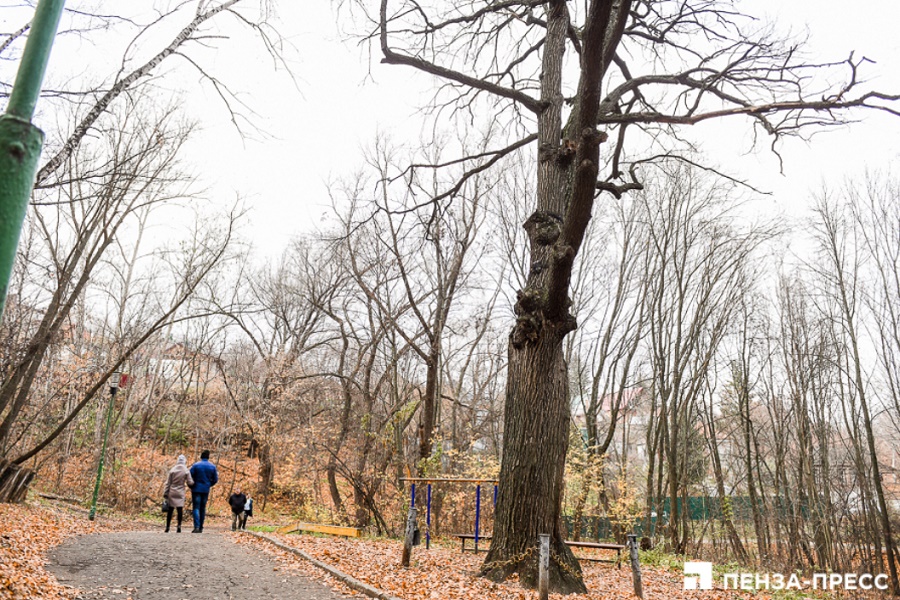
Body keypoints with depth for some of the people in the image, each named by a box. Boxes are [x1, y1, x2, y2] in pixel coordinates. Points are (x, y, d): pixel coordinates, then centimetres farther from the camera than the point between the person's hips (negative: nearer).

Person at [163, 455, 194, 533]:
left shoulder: (172, 470, -2)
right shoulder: (186, 471, -5)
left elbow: (168, 483, 0)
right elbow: (190, 483, -4)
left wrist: (165, 493, 5)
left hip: (172, 492, 1)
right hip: (180, 493, -1)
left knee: (170, 510, 10)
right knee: (180, 509, 1)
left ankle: (167, 527, 15)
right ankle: (179, 525, -10)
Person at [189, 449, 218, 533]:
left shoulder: (196, 465, -7)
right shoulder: (212, 466, 1)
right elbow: (215, 480, 4)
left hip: (196, 489, -3)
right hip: (206, 490, 3)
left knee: (196, 508, -3)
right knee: (202, 509, 12)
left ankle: (197, 527, -16)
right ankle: (201, 528, 13)